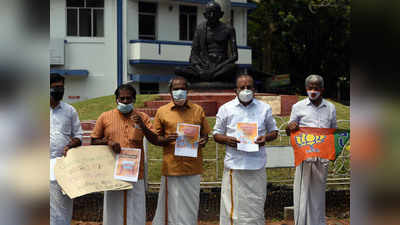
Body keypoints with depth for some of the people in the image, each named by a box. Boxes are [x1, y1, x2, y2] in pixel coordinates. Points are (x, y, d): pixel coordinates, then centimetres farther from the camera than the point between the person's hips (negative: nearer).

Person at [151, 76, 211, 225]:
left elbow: (205, 134, 14)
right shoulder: (162, 112, 4)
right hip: (172, 167, -1)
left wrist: (203, 142, -9)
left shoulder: (198, 110, 8)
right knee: (172, 206, 1)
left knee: (190, 206, 8)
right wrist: (166, 140, -14)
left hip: (193, 167, 1)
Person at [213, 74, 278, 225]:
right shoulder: (226, 109, 7)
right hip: (234, 165, -1)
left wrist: (266, 137, -6)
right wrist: (227, 140, -11)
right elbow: (216, 134, 10)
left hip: (257, 166, 1)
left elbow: (274, 131, 16)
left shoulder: (264, 108, 10)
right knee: (233, 208, -3)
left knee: (256, 207, 3)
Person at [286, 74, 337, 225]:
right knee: (303, 191, -2)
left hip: (323, 156, 2)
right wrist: (290, 127, -17)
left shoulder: (330, 108, 11)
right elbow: (289, 131, 7)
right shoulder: (298, 107, 4)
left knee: (319, 191, 9)